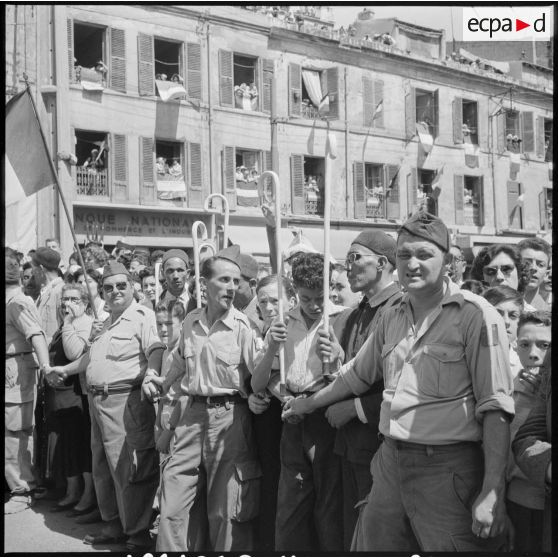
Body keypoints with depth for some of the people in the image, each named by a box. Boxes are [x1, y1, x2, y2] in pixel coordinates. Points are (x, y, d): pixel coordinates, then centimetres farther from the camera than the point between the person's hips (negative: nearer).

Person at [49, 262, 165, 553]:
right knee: (102, 469, 18)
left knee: (129, 470, -6)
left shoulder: (142, 316, -8)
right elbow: (91, 356, 34)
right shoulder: (107, 323, 21)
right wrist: (65, 369, 43)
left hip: (126, 402, -9)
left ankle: (138, 535, 7)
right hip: (98, 402, 10)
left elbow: (157, 351, -23)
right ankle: (113, 526, 33)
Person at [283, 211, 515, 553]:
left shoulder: (476, 315, -10)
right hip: (391, 464, 6)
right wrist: (310, 404, 34)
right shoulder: (392, 317, 11)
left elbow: (496, 408, -15)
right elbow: (358, 375, 25)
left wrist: (491, 492, -19)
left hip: (447, 470, -6)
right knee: (369, 544, 13)